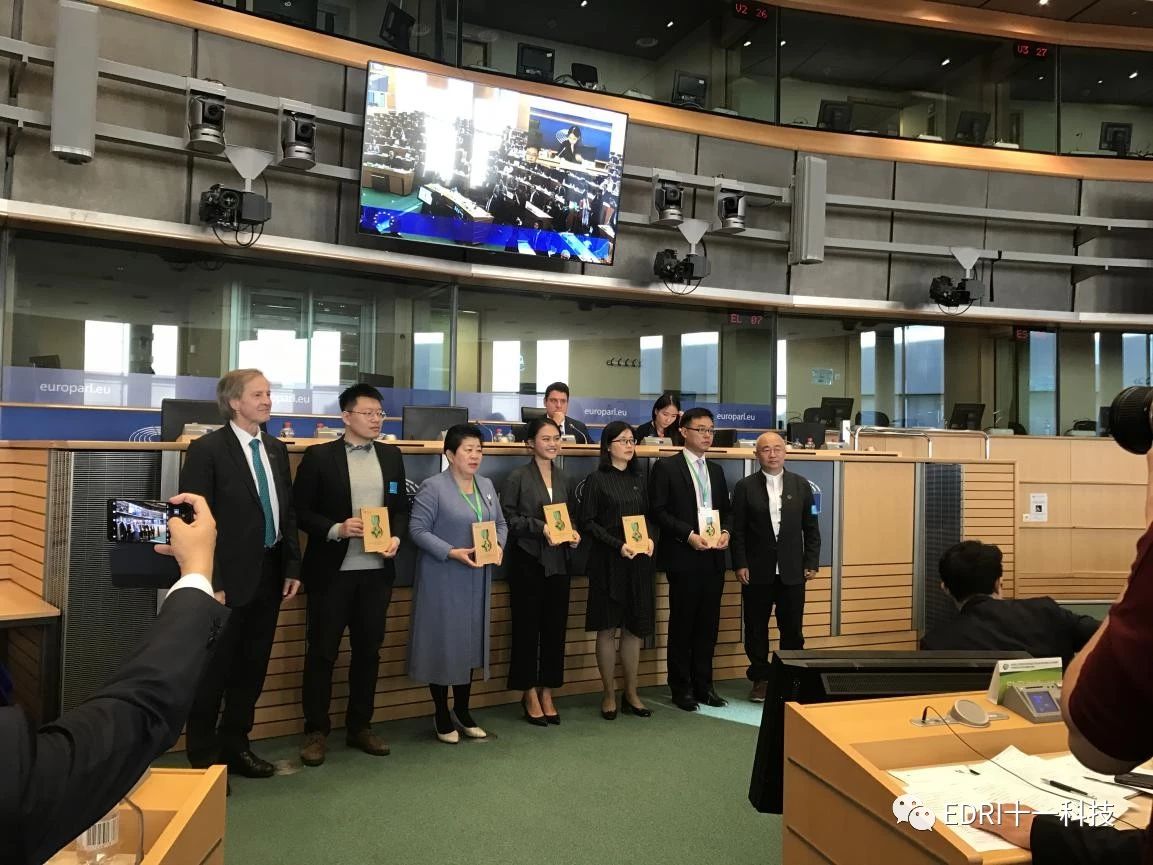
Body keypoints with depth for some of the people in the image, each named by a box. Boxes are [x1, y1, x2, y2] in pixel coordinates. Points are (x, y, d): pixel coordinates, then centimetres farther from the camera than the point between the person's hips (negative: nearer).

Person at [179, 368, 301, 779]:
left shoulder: (276, 448, 10)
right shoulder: (207, 449, -10)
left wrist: (292, 567, 8)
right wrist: (208, 582, -17)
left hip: (269, 574, 6)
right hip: (229, 576, -6)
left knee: (252, 667, 15)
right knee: (215, 668, 6)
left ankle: (234, 746, 30)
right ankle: (203, 757, 21)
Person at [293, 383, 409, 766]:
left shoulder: (391, 455, 8)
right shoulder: (319, 456, -5)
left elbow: (401, 507, 12)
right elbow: (300, 511, -5)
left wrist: (397, 537, -5)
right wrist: (336, 529, -18)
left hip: (377, 571, 4)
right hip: (332, 571, -4)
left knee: (368, 651, 12)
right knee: (322, 652, 4)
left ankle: (360, 726, 26)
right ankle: (316, 731, 18)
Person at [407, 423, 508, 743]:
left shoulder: (486, 486, 10)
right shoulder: (433, 487, -11)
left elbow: (501, 523, 15)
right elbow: (418, 529, -14)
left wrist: (498, 545, -6)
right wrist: (453, 553, -22)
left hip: (476, 580, 6)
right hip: (442, 580, -6)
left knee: (471, 643, 12)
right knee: (443, 642, 3)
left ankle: (462, 710, 27)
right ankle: (442, 715, 19)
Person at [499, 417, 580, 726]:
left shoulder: (564, 479, 12)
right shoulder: (517, 477, -4)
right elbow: (507, 517, -9)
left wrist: (573, 533, -3)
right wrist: (540, 528, -19)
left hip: (558, 562, 5)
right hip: (527, 561, -5)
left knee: (555, 627, 6)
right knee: (527, 627, 2)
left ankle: (547, 692, 18)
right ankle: (530, 694, 14)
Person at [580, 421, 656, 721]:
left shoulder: (638, 480, 13)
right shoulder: (597, 480, -2)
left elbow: (647, 517, 17)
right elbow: (588, 522, -7)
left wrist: (649, 539, -4)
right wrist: (618, 545, -16)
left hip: (638, 561, 5)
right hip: (607, 561, -4)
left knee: (635, 627, 7)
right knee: (607, 628, 2)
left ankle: (631, 693, 19)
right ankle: (609, 694, 14)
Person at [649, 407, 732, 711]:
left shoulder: (716, 470, 16)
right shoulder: (666, 467, -4)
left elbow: (726, 510, 17)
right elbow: (659, 511, -10)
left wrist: (725, 532, -3)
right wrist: (688, 535, -18)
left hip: (713, 558, 6)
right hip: (683, 558, -6)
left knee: (708, 624, 10)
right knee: (682, 624, 3)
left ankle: (703, 684, 21)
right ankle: (681, 688, 14)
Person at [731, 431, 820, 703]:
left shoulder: (801, 485, 6)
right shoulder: (745, 487, 0)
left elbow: (811, 527, 7)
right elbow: (738, 530, -1)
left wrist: (811, 563, 1)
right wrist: (740, 565, -8)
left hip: (792, 571, 1)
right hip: (757, 571, -1)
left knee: (792, 629, 6)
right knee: (756, 629, 7)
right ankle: (760, 679, 19)